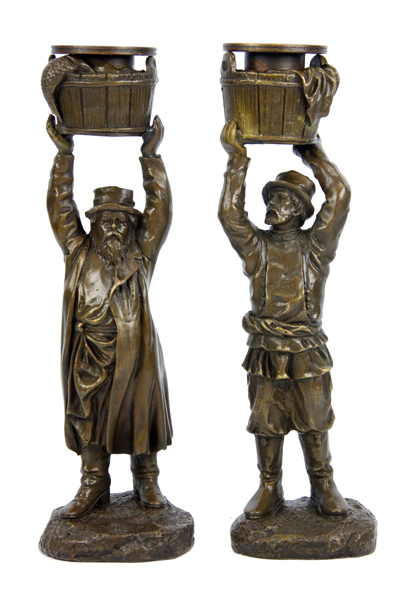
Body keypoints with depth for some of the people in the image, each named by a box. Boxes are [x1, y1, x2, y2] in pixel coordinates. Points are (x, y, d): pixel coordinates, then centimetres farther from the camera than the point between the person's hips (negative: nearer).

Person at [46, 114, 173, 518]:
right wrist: (64, 154, -2)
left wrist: (150, 156, -4)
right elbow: (59, 206, 2)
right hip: (90, 359, 1)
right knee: (89, 419, 7)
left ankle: (146, 481, 22)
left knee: (139, 416, 6)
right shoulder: (79, 254, 5)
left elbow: (160, 207, -2)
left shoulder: (141, 255, 3)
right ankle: (93, 485, 21)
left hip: (135, 354, -1)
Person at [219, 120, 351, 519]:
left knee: (314, 426, 7)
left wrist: (313, 155, -4)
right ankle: (269, 489, 22)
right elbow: (229, 213, -12)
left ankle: (323, 487, 22)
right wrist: (237, 160, -13)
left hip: (308, 357, -1)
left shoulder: (316, 246, -1)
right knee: (266, 428, 8)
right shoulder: (256, 246, 3)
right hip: (265, 356, 2)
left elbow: (339, 195, -10)